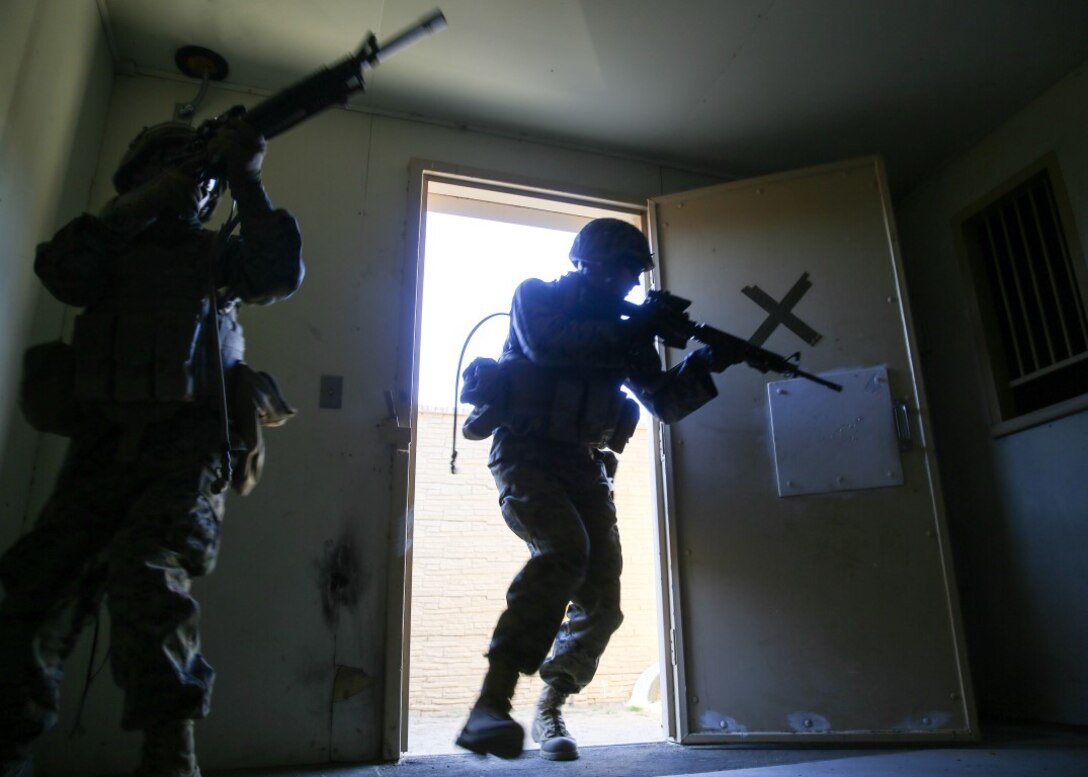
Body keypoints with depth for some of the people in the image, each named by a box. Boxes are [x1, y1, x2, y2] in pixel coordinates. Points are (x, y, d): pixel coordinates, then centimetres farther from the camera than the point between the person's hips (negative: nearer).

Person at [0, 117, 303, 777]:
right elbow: (63, 273, -1)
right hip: (105, 443, 3)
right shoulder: (112, 244, 21)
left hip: (187, 444, -3)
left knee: (148, 573, -25)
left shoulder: (217, 254, 18)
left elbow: (282, 275, -2)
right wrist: (149, 200, -5)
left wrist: (247, 180, -4)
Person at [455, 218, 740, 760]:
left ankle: (548, 710, 17)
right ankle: (491, 704, -31)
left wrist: (704, 365, -6)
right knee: (566, 549, -32)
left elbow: (665, 403, 10)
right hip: (525, 454, -5)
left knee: (601, 602, -4)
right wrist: (623, 335, -16)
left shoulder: (623, 329, 15)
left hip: (583, 465, 6)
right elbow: (544, 344, -20)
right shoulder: (536, 296, 3)